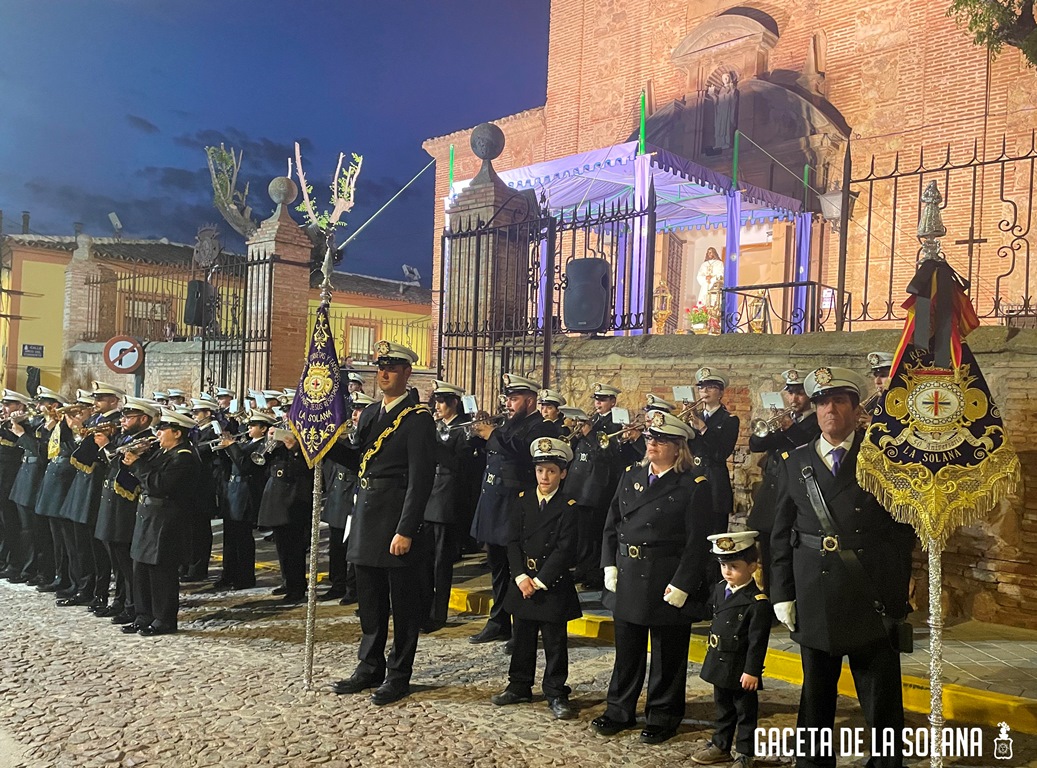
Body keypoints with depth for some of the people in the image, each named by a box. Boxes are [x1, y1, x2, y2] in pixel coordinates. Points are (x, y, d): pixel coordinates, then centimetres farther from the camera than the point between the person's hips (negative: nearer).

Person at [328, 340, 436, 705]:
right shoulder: (369, 414, 13)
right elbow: (359, 462, 16)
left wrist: (405, 531, -20)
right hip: (366, 519, 8)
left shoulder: (417, 418, -11)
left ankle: (398, 675, 18)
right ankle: (370, 667, 31)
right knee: (370, 600, 17)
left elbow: (420, 479, -16)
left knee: (403, 602, 5)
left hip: (396, 523, -8)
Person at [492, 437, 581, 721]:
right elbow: (514, 542, 3)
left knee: (555, 642, 3)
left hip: (554, 584, -4)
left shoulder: (568, 507, -7)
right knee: (522, 638, 14)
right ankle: (519, 686, 28)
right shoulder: (522, 501, 6)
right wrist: (521, 576, -9)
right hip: (523, 582, 4)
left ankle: (556, 694, 14)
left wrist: (540, 580, -15)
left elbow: (565, 549, -12)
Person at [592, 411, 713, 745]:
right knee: (627, 648, 16)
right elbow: (611, 525, 10)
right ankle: (620, 710, 31)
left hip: (668, 581, -5)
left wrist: (681, 584, -17)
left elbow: (697, 542, -12)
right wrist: (610, 565, 2)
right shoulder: (631, 476, 8)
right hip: (628, 577, 5)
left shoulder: (694, 486, -8)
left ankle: (662, 716, 24)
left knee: (668, 653, 8)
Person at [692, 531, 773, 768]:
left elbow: (758, 641, -19)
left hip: (741, 669, -7)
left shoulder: (758, 602, -21)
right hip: (719, 664, 7)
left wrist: (752, 671, -19)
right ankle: (720, 746, 36)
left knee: (745, 712, 10)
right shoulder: (719, 589, 1)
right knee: (723, 708, 22)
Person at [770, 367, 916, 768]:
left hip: (872, 596, -2)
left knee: (882, 694, 8)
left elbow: (904, 526, -1)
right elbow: (781, 534, 7)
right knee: (816, 692, 13)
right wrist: (782, 593, 1)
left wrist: (898, 588, -9)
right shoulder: (796, 461, 6)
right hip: (814, 596, 2)